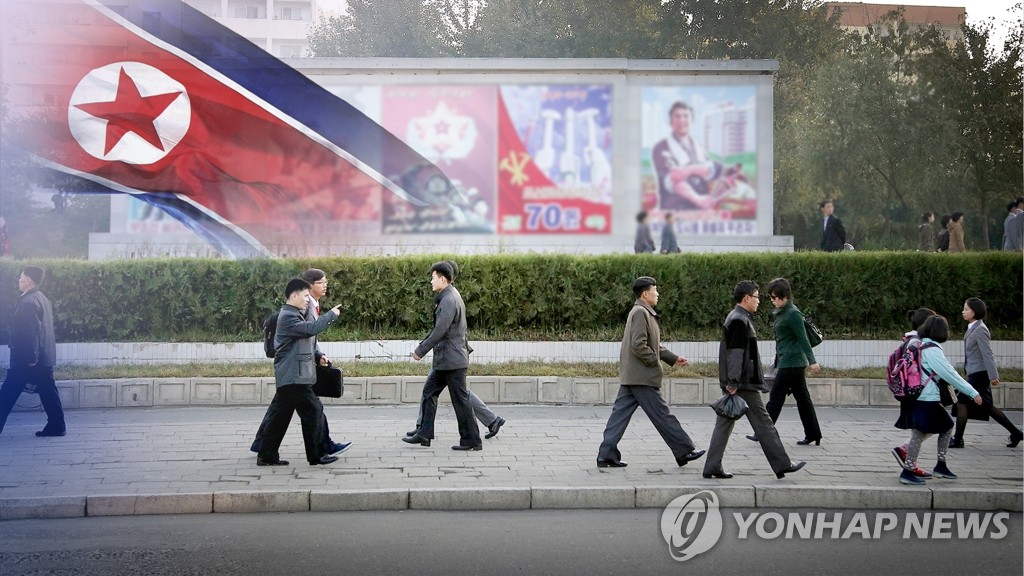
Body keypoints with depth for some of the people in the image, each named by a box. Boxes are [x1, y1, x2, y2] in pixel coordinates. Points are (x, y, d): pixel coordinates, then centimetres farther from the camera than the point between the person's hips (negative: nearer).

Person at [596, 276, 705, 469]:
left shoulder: (643, 312, 19)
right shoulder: (641, 313, -14)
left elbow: (652, 345, 25)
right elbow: (639, 345, -23)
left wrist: (673, 358, 20)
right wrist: (655, 362, -13)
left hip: (630, 377, 10)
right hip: (642, 377, -10)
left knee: (620, 414, 6)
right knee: (661, 415, -1)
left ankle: (606, 455, 5)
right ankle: (684, 452, 7)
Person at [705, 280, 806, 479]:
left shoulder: (735, 319, 17)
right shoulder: (740, 321, -16)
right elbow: (736, 353, -21)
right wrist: (734, 383, -24)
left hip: (736, 383, 10)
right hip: (744, 384, -10)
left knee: (725, 424, 8)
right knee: (763, 422, -2)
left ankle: (712, 467, 7)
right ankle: (781, 465, 5)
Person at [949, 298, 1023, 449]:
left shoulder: (980, 330, -16)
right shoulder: (973, 328, 12)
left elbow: (988, 354, -20)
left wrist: (993, 376, -23)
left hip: (979, 374, -10)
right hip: (975, 374, 10)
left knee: (962, 402, -6)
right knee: (987, 407, 13)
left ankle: (957, 440, 1)